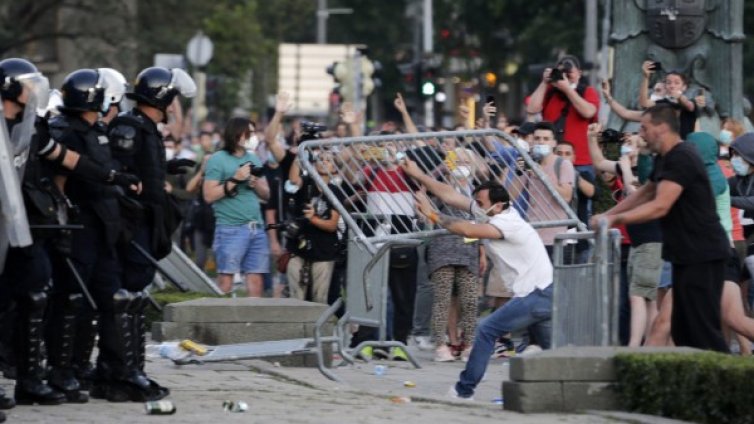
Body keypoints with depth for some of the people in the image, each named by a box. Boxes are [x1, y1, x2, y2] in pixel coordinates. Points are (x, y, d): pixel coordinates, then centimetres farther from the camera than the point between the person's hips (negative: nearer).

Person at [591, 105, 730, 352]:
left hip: (701, 255, -11)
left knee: (703, 329, -12)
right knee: (683, 331, 11)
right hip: (687, 255, 11)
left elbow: (660, 206, -24)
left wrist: (615, 219, -21)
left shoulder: (681, 158, -17)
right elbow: (643, 194, 26)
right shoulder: (665, 159, 16)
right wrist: (606, 215, 15)